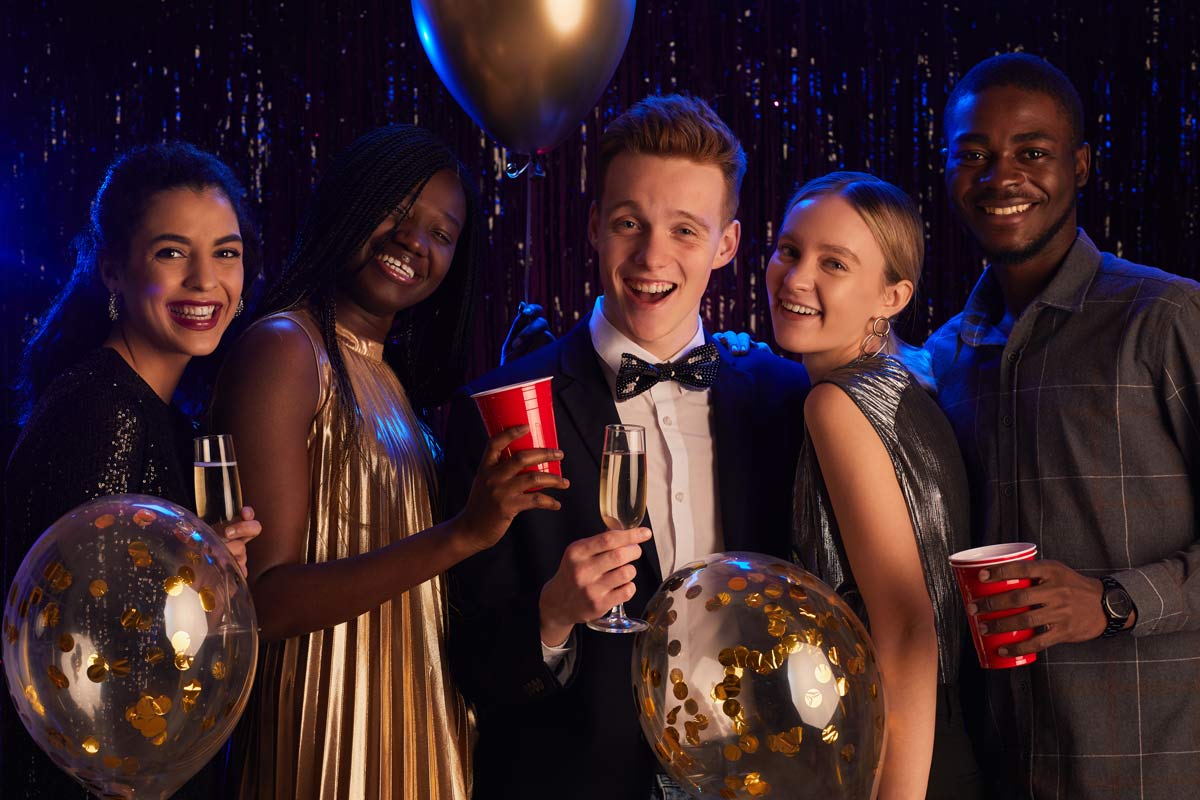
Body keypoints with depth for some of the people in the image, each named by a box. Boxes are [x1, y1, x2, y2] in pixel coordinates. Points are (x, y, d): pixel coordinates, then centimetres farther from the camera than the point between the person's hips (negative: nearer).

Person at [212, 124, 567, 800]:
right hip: (327, 734, -8)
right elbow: (263, 600, -19)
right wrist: (460, 536, -24)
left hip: (416, 736, 8)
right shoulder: (284, 348, -10)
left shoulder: (389, 374, 13)